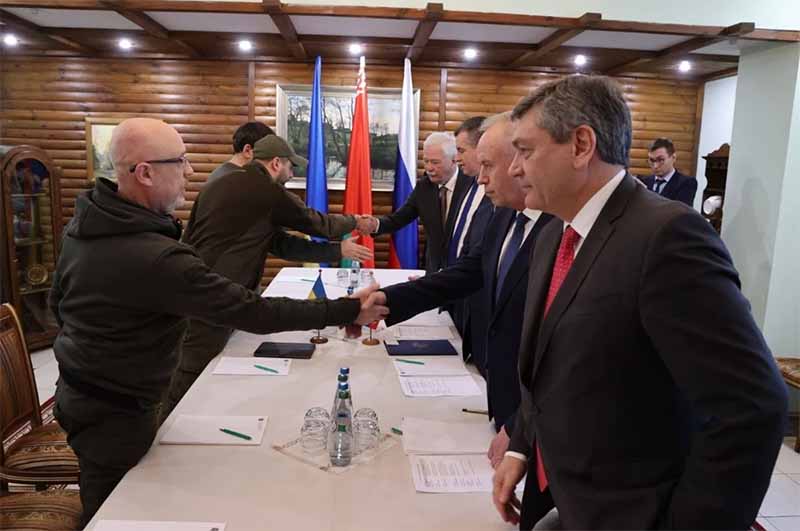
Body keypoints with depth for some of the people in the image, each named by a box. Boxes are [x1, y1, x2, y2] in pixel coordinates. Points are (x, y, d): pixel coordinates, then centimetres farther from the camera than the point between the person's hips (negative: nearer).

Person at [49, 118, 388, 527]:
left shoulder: (83, 222, -4)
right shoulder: (158, 258, -34)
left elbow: (58, 300, 10)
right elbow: (253, 313, -33)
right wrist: (348, 311, -26)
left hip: (76, 393, 9)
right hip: (116, 415, -8)